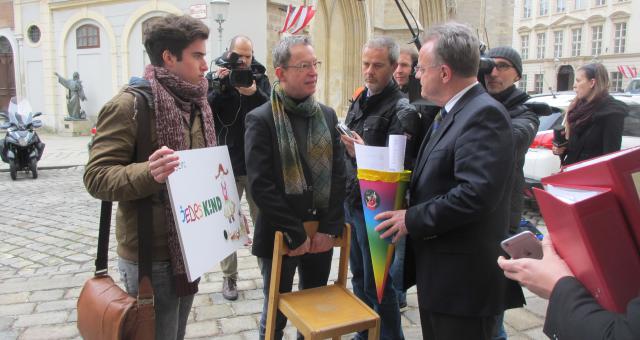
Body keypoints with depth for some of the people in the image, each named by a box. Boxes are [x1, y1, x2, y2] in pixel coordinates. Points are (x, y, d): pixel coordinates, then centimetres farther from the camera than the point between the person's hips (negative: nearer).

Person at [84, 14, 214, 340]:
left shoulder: (195, 103, 9)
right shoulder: (131, 103, -16)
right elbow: (96, 177, -20)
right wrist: (149, 173, -37)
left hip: (190, 248, 8)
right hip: (151, 256, -7)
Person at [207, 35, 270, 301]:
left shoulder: (260, 79, 4)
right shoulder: (218, 80, 2)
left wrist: (256, 94, -26)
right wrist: (218, 87, -21)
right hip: (227, 165, 0)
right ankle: (229, 277, 21)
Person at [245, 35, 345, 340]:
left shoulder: (327, 115, 6)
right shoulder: (261, 119, -10)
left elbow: (338, 175, 2)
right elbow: (260, 185, -16)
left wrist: (329, 228, -6)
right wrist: (296, 234, -16)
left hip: (321, 234, 5)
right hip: (281, 236, -4)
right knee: (276, 314, 12)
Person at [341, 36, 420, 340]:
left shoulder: (401, 112, -15)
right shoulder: (359, 101, 10)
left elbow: (401, 167, -21)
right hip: (352, 202, 8)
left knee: (377, 285, 4)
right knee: (359, 277, 20)